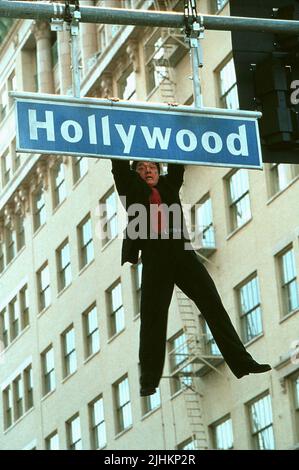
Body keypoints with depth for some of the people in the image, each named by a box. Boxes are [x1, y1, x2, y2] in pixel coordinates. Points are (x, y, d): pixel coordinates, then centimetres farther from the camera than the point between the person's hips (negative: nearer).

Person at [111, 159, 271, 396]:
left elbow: (177, 164, 18)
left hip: (181, 252, 3)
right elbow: (120, 165, 8)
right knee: (152, 316, -4)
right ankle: (149, 381, 1)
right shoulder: (133, 189, 14)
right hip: (154, 258, -3)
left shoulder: (169, 185, 21)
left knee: (213, 305, -1)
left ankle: (242, 362, 0)